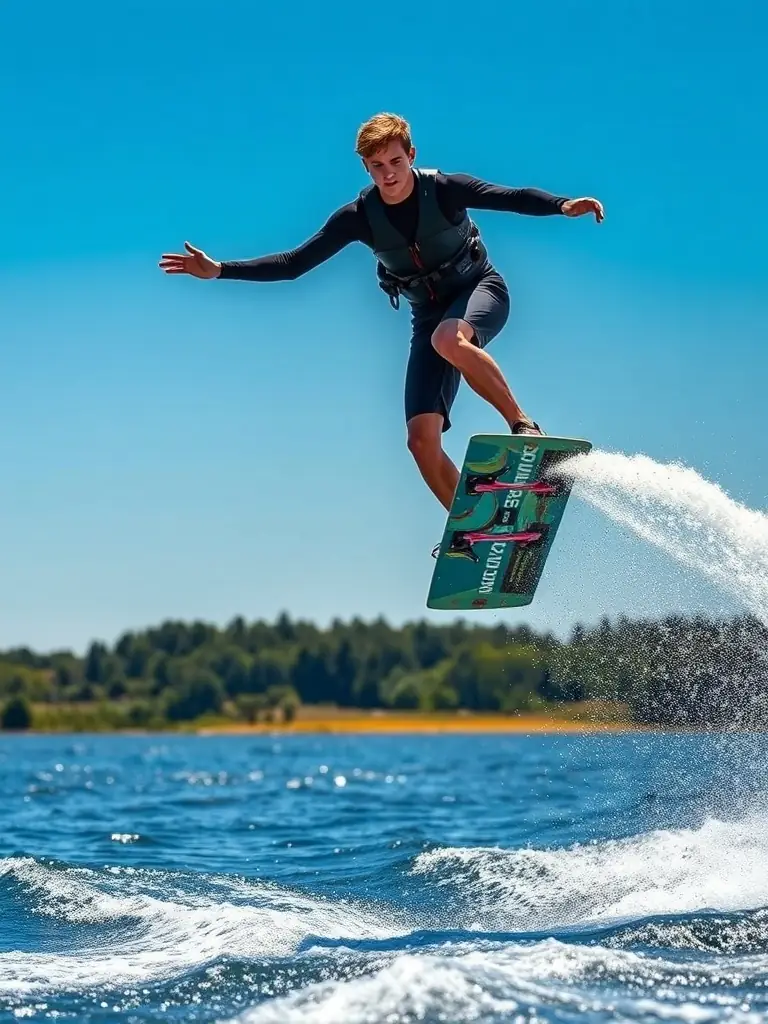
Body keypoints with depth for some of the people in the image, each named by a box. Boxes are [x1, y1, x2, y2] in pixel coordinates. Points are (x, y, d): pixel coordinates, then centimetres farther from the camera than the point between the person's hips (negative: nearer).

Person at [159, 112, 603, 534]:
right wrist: (219, 270, -13)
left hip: (480, 290, -4)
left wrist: (563, 205, -47)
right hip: (429, 315, 4)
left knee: (448, 338, -40)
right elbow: (294, 264, -6)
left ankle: (525, 426, -28)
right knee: (422, 440, -11)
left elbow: (515, 198, -26)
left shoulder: (445, 189, -16)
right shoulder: (359, 217, -9)